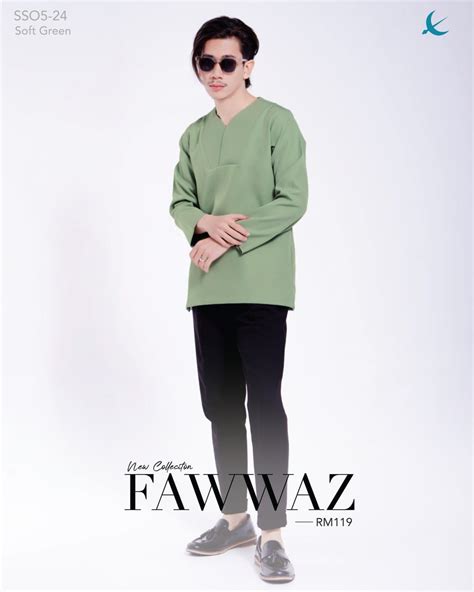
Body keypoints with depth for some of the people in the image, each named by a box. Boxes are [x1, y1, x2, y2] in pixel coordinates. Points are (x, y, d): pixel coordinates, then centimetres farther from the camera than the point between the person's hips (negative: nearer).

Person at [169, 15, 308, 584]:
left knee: (263, 405, -6)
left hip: (259, 286, -6)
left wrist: (224, 243, -14)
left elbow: (292, 200, -9)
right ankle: (235, 518, 25)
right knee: (220, 405, 10)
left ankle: (271, 534, 3)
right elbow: (179, 202, 13)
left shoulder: (276, 121, -1)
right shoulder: (194, 135, 15)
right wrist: (207, 223, -10)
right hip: (208, 288, 6)